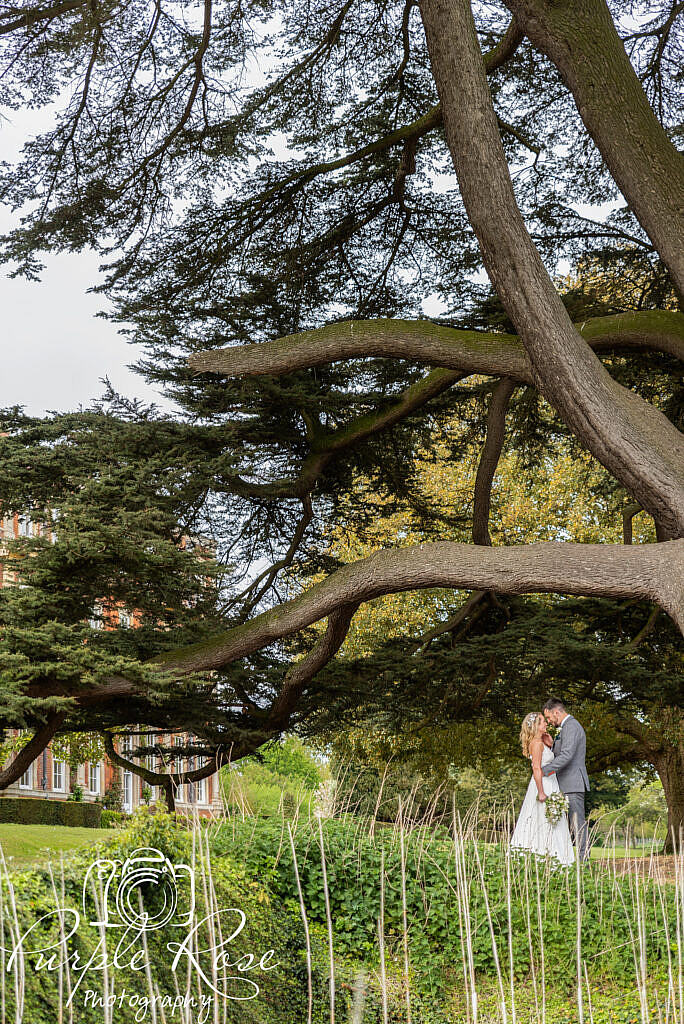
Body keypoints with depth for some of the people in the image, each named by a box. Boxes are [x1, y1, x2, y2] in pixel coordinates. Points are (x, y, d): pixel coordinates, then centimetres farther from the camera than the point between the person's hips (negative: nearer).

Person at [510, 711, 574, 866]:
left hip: (549, 784, 10)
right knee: (544, 823, -9)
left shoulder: (540, 743, 16)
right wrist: (541, 792, -24)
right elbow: (536, 768, -21)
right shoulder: (537, 743, -14)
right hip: (544, 785, -10)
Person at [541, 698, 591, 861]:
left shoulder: (571, 726, -13)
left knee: (578, 822, -10)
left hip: (573, 784, -11)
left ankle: (583, 859, -10)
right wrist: (552, 744, 7)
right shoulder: (567, 727, 21)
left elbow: (567, 755, -23)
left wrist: (544, 770, -21)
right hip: (567, 786, 11)